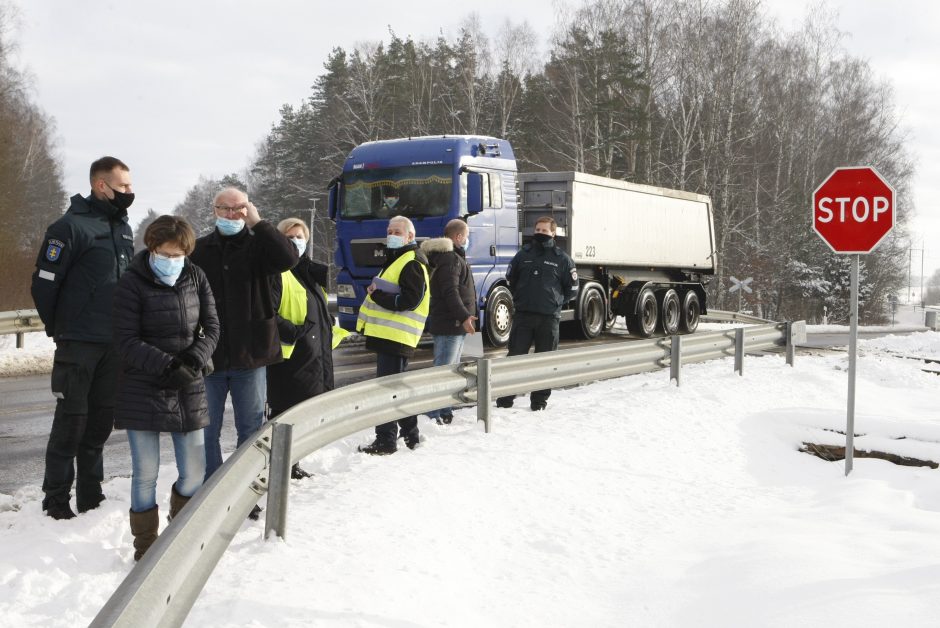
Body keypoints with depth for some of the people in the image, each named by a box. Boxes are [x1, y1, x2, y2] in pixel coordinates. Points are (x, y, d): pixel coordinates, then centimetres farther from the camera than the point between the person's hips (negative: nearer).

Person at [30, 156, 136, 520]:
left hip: (114, 342, 7)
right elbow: (44, 282, -13)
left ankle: (90, 496, 22)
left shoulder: (123, 228, 12)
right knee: (71, 419, -2)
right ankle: (56, 500, 9)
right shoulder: (72, 226, -11)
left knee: (101, 419, 12)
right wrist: (58, 328, -3)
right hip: (79, 343, -7)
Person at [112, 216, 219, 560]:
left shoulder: (195, 278, 3)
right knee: (146, 473, -1)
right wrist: (167, 365, -21)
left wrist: (193, 361, -13)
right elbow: (126, 340, -12)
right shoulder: (132, 283, -10)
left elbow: (210, 328, 5)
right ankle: (145, 548, 17)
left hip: (189, 390, 4)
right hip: (142, 391, -4)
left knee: (194, 473, 7)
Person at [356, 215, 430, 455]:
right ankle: (410, 434, 27)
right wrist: (376, 291, 9)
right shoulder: (396, 260, 22)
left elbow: (410, 300, -21)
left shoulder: (412, 263, -11)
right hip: (388, 334, 11)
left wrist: (378, 294, -18)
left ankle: (386, 440, -5)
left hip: (395, 336, -11)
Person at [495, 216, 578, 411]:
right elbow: (510, 278, 21)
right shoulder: (523, 254, 8)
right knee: (515, 355, 0)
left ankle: (539, 399, 13)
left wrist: (555, 302, 6)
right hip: (523, 315, 1)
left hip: (549, 317, -1)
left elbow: (572, 288, 10)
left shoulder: (562, 258, 3)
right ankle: (506, 397, 5)